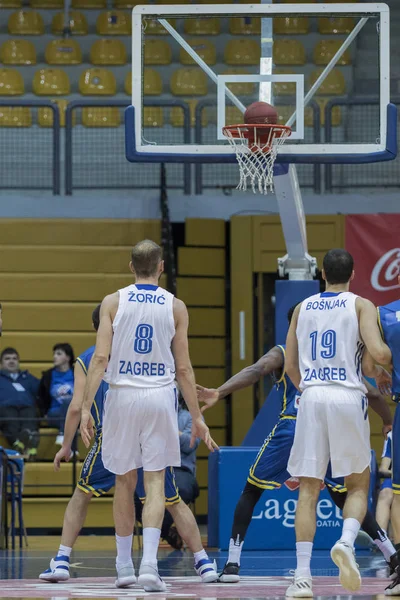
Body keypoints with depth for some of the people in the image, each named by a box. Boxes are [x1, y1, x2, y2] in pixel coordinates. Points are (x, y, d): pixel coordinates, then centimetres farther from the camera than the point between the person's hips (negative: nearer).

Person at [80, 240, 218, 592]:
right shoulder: (175, 307, 2)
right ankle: (149, 563, -16)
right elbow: (183, 368, 1)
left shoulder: (113, 302, 0)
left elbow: (101, 358, -7)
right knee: (155, 483, 0)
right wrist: (197, 417, 7)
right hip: (160, 396, -1)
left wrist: (86, 408, -6)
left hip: (122, 395, 1)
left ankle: (124, 564, 22)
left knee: (125, 481, 14)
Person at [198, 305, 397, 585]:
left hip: (291, 430, -3)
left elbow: (256, 371, -8)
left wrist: (219, 393, -22)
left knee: (251, 492, 13)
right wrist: (389, 423, 36)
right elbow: (373, 395, 18)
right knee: (345, 498, 20)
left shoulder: (282, 353, 14)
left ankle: (233, 563, 0)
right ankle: (394, 559, 11)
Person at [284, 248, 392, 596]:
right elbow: (377, 353, -12)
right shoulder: (361, 306, 3)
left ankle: (302, 576, -4)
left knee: (309, 489, 5)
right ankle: (346, 542, -17)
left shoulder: (302, 309, 15)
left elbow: (291, 366, 16)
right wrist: (382, 370, 10)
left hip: (311, 398, 2)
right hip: (348, 398, -2)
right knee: (358, 485, 12)